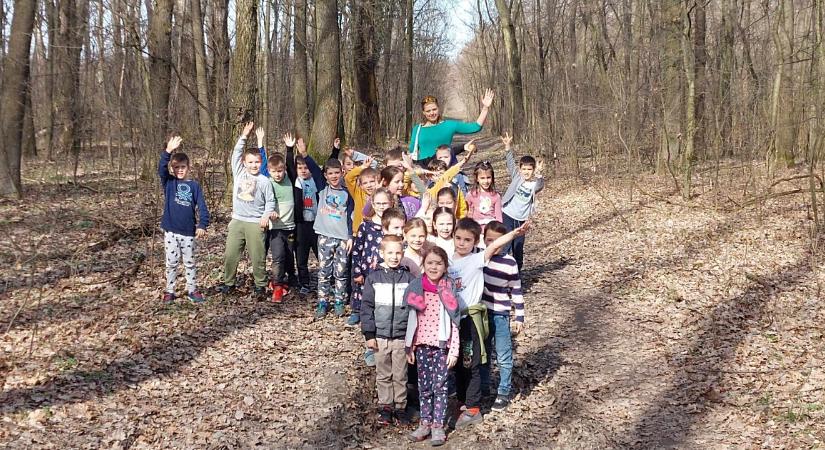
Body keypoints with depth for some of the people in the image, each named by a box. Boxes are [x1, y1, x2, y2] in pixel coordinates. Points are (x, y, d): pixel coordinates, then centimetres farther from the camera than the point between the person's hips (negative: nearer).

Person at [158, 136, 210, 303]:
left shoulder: (194, 185, 1)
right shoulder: (168, 182, 1)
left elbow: (202, 207, -3)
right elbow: (161, 169, -18)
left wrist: (202, 225, -15)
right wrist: (168, 151, -33)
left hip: (188, 231, 0)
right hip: (170, 230, 0)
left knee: (190, 263, 10)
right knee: (171, 263, 8)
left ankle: (192, 290, 21)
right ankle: (169, 291, 19)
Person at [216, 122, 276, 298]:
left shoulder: (264, 181, -2)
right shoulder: (239, 173, 6)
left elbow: (270, 202, 1)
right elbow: (236, 154, 0)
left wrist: (266, 216, -13)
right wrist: (243, 137, -5)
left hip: (256, 223, -3)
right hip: (237, 221, 3)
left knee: (258, 257, 2)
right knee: (230, 255, 7)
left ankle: (260, 285, 13)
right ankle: (229, 283, 20)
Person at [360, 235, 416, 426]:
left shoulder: (408, 278, -1)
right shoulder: (374, 277, -2)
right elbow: (367, 306, -1)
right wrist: (369, 334, -4)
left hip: (402, 336, 0)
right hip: (380, 336, 0)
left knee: (400, 375, 8)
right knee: (383, 375, 11)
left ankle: (400, 407, 21)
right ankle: (385, 407, 23)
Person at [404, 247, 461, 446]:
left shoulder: (449, 290, -6)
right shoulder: (416, 288, 0)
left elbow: (454, 323, -4)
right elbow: (411, 320, 5)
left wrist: (454, 350, -7)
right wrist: (409, 347, 5)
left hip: (442, 345, -2)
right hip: (422, 344, 3)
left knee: (440, 385, 3)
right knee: (424, 385, 11)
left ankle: (438, 425, 12)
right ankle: (425, 422, 21)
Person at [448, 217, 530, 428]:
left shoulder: (476, 260, -8)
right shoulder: (448, 261, 6)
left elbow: (494, 246, -25)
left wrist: (514, 233, -39)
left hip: (470, 318, -5)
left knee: (471, 364, 0)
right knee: (458, 363, 15)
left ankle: (473, 409, 7)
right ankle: (463, 401, 29)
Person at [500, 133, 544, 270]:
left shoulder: (535, 184, -3)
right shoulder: (516, 177, 0)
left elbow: (540, 185, -26)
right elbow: (510, 163, -12)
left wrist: (538, 174, -47)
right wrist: (507, 147, -26)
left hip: (521, 219, 2)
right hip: (507, 216, -2)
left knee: (518, 249, 10)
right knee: (505, 246, -11)